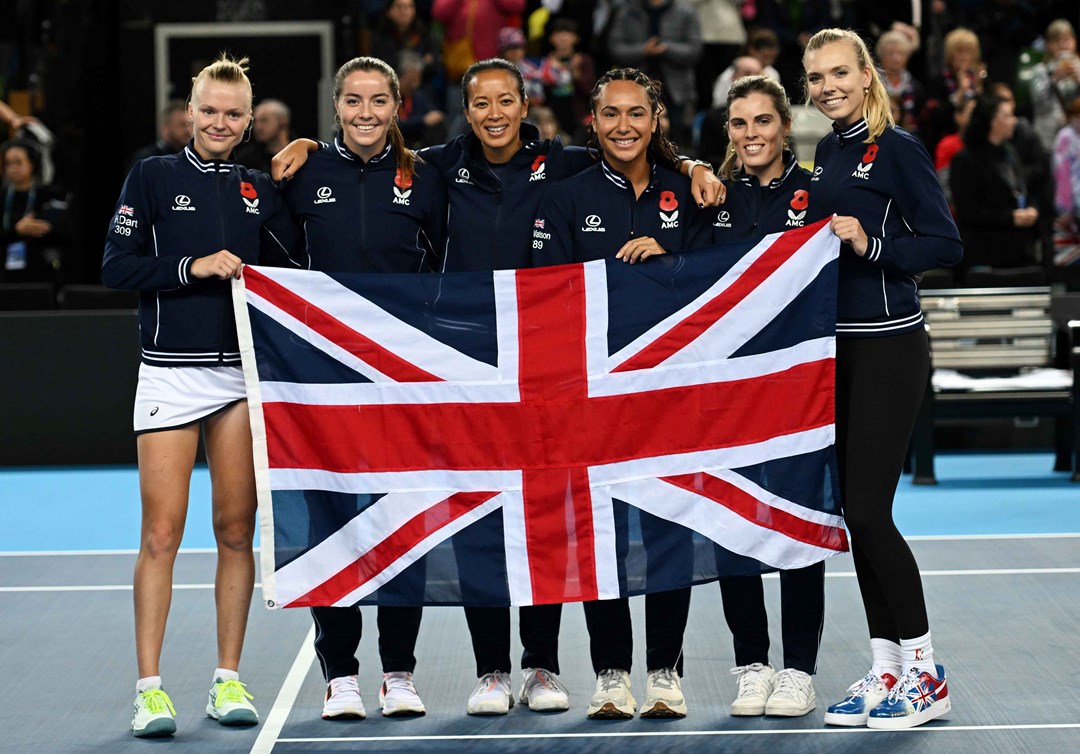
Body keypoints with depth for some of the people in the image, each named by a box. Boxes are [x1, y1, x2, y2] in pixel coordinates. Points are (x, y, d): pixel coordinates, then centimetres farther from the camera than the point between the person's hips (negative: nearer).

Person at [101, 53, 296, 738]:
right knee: (162, 534, -6)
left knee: (237, 532, 5)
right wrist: (194, 266, -12)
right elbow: (117, 267, -4)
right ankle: (151, 688, -2)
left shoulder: (260, 188, 11)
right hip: (170, 371, -3)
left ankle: (229, 681, 12)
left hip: (243, 374, 3)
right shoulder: (153, 178, 3)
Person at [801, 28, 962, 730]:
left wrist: (871, 244, -24)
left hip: (887, 348, -8)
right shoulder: (827, 153, 13)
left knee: (868, 512, -9)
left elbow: (945, 244, -14)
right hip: (838, 346, 8)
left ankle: (924, 672, 1)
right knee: (855, 511, 8)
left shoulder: (897, 148, -10)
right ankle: (886, 670, 16)